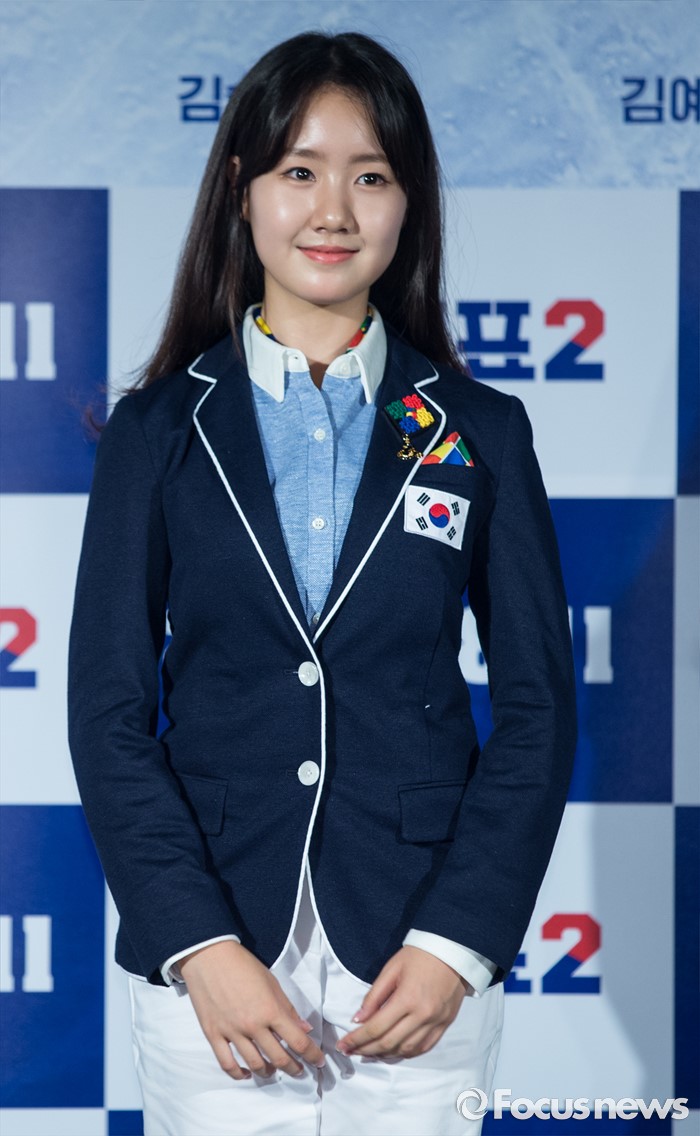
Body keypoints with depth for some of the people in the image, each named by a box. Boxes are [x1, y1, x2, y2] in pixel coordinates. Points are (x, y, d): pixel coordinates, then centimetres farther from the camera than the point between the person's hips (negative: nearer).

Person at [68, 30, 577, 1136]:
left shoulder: (482, 433, 3)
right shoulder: (160, 427, 1)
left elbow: (538, 707, 2)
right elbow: (109, 712, -1)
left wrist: (458, 941, -7)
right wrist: (201, 947, -10)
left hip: (424, 963, 1)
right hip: (213, 965, 0)